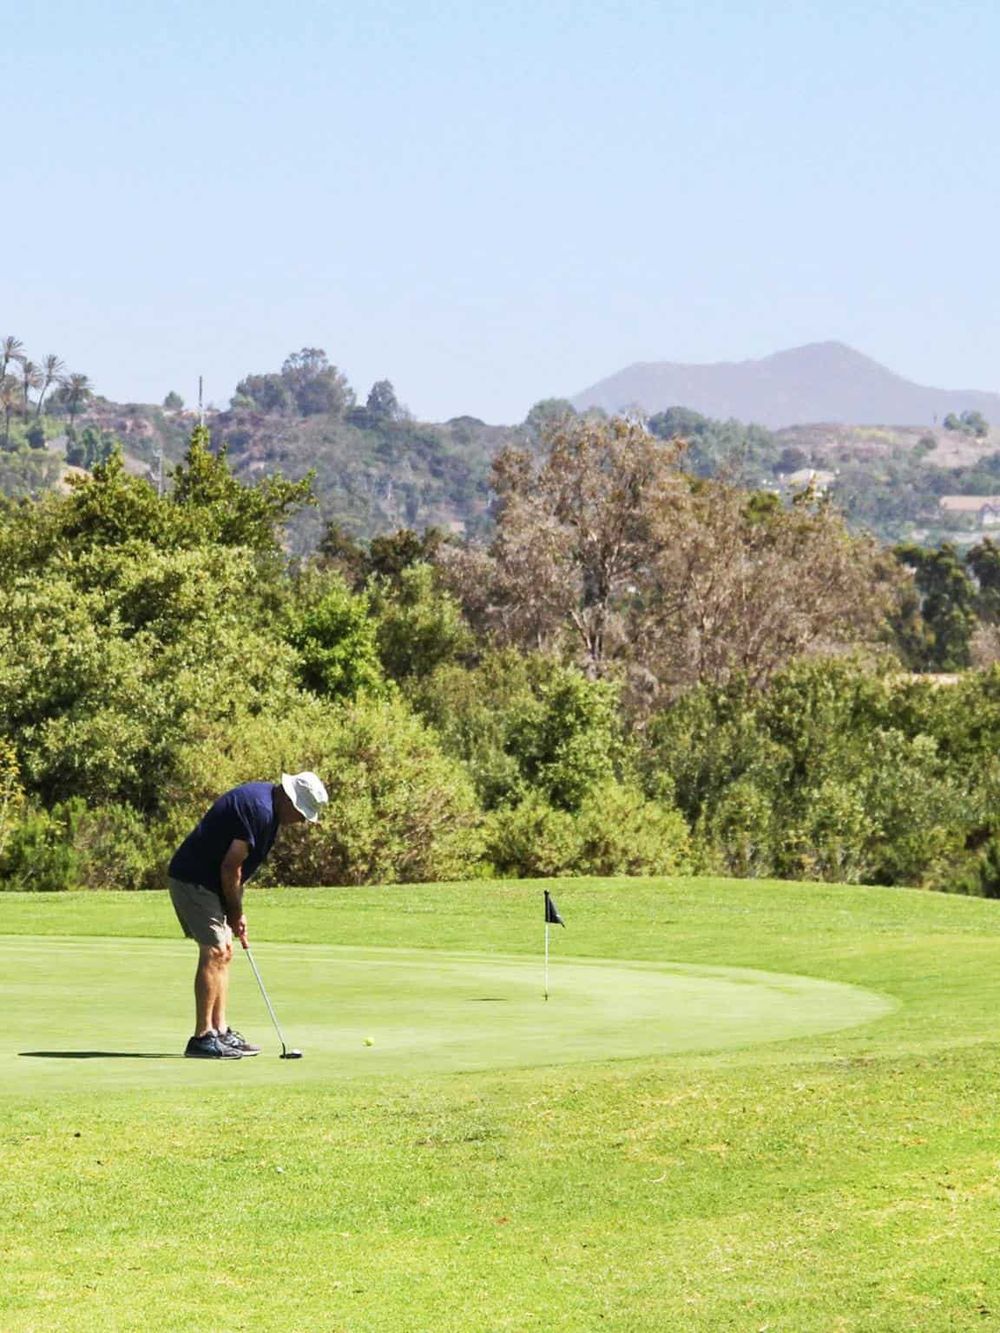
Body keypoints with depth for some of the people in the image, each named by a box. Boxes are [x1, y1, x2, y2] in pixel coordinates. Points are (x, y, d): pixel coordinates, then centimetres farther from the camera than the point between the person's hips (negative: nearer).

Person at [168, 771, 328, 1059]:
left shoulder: (263, 799, 11)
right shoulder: (259, 810, -22)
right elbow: (230, 867, -21)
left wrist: (234, 911, 13)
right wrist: (236, 913, -9)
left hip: (205, 881, 11)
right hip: (194, 881, -11)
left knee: (223, 953, 11)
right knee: (214, 953, -12)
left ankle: (221, 1032, 13)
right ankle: (202, 1038, -12)